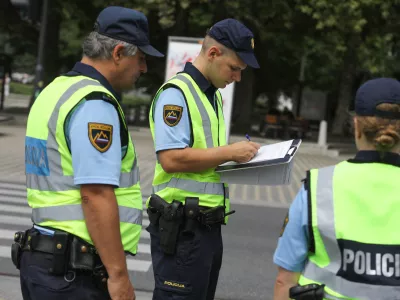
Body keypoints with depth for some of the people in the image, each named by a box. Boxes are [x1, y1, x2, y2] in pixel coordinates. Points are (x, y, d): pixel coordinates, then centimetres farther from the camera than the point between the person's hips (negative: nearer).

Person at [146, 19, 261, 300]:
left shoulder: (214, 96, 16)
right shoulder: (176, 94, -13)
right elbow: (171, 159, -23)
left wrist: (239, 156, 6)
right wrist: (230, 152, -17)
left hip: (209, 224, 9)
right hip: (182, 227, -9)